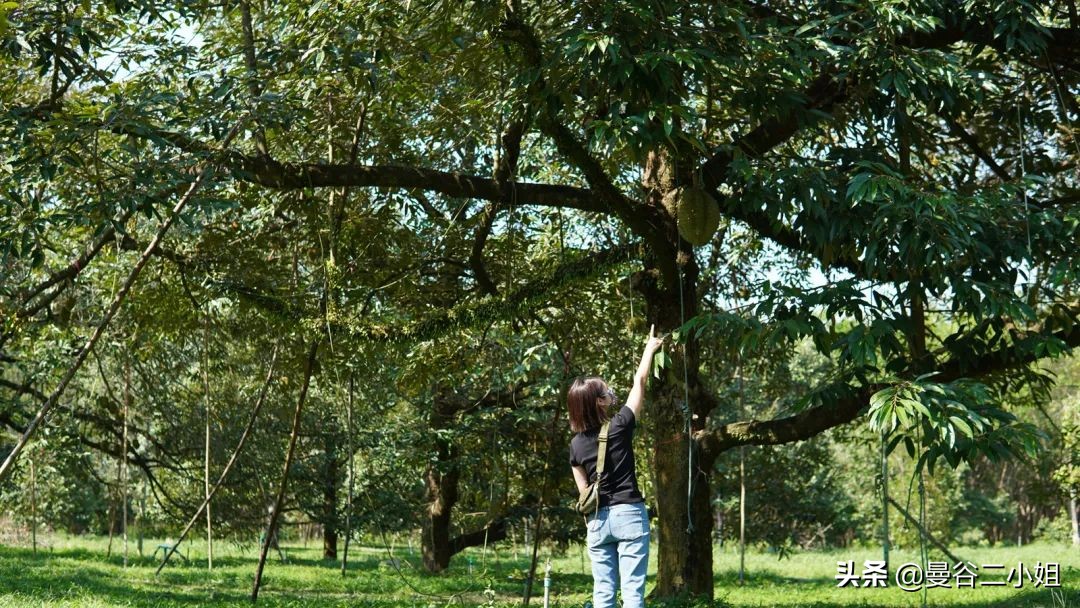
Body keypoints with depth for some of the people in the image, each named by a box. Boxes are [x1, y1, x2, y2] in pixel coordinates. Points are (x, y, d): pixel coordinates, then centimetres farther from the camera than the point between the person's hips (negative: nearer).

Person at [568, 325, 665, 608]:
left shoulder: (576, 444, 3)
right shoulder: (619, 426, -7)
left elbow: (584, 492, 7)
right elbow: (639, 381, 5)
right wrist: (650, 348, 19)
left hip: (597, 520, 4)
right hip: (628, 514, -4)